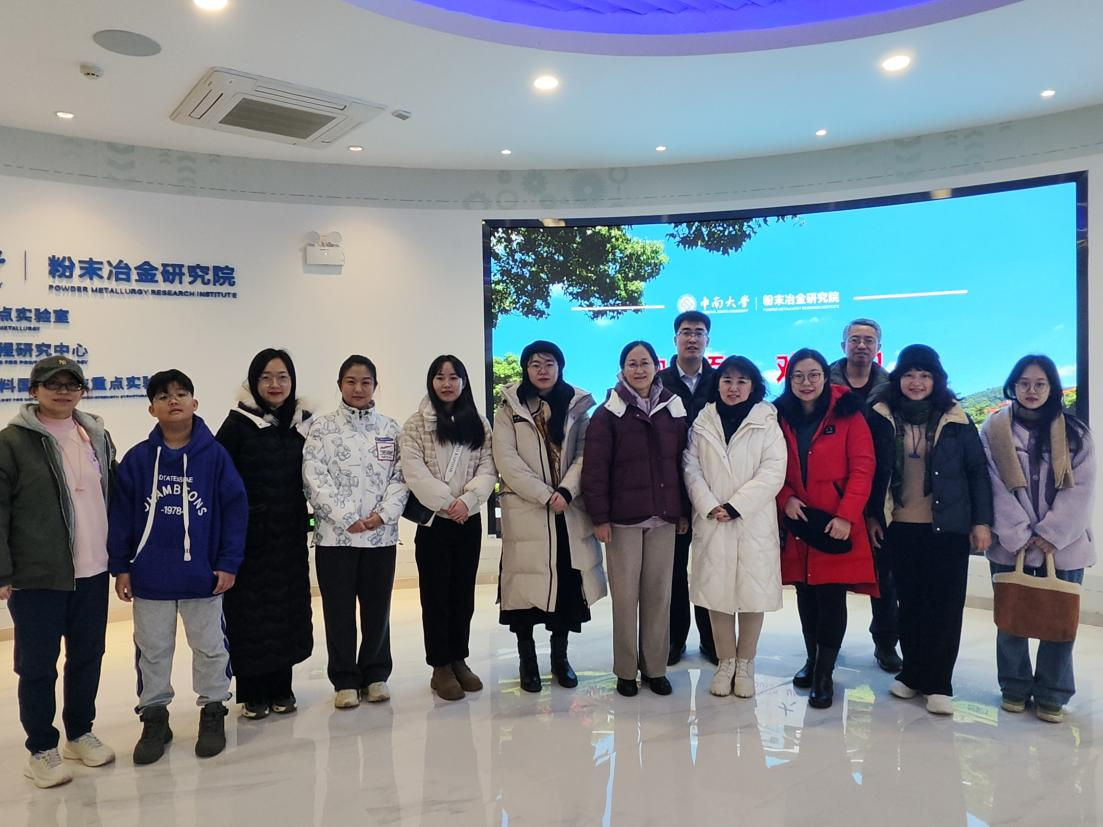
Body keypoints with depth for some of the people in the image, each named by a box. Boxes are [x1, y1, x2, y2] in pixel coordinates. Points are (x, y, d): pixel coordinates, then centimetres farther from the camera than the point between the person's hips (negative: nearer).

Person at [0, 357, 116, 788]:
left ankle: (80, 733, 31)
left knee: (88, 658, 14)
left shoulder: (96, 435, 9)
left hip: (93, 572, 5)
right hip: (37, 577, -5)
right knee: (38, 666, 6)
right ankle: (41, 749, 21)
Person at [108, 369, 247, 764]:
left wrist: (229, 563, -9)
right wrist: (120, 567, -1)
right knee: (152, 651, 15)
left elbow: (236, 508, -6)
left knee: (209, 648, 12)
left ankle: (213, 711, 30)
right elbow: (120, 514, 0)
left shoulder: (215, 455, -8)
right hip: (149, 577, 2)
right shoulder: (137, 458, -3)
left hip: (203, 576, -1)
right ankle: (154, 717, 32)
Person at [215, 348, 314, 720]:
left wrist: (314, 516, 5)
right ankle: (252, 693, 17)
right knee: (251, 612, 3)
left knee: (287, 608, 9)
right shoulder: (238, 423, -6)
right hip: (250, 535, -3)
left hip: (291, 536, 4)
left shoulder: (304, 424, 6)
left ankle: (281, 688, 23)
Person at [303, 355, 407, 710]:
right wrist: (347, 519, -14)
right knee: (340, 610, 5)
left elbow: (400, 477, 4)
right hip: (335, 535, -2)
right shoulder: (322, 427, 0)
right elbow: (315, 478, -8)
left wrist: (383, 514, -11)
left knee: (377, 608, 10)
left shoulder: (390, 428, 7)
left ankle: (375, 674, 24)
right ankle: (345, 680, 18)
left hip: (381, 534, 2)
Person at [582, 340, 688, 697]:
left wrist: (685, 511, 8)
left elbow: (683, 463, 10)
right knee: (625, 594, 3)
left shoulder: (674, 410, 8)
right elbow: (595, 468, -6)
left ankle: (655, 667, 20)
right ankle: (626, 670, 16)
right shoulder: (608, 414, -3)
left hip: (664, 517, 3)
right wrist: (599, 517, -10)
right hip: (623, 518, -3)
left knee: (659, 593, 7)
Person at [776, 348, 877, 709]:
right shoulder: (780, 417, 5)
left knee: (831, 596, -2)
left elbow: (862, 468, -7)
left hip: (836, 527, -3)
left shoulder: (847, 415, -3)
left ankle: (824, 674, 10)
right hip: (797, 525, 3)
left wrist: (847, 516, -15)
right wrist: (785, 498, -9)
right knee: (805, 594, 13)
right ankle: (811, 659, 31)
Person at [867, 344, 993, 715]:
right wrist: (872, 515, 2)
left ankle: (938, 683, 13)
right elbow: (872, 471, 6)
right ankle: (913, 673, 24)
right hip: (899, 528, 1)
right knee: (910, 603, 10)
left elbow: (978, 471, 2)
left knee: (945, 606, 2)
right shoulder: (883, 417, 1)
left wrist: (981, 521, -3)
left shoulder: (956, 420, 0)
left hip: (948, 528, -1)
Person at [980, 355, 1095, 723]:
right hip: (1010, 544, 0)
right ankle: (1015, 688, 23)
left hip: (1062, 544, 1)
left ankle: (1052, 695, 18)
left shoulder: (1074, 433, 3)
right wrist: (1019, 536, -12)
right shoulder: (994, 429, -1)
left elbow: (1081, 489, -3)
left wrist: (1050, 534, -11)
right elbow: (996, 488, -5)